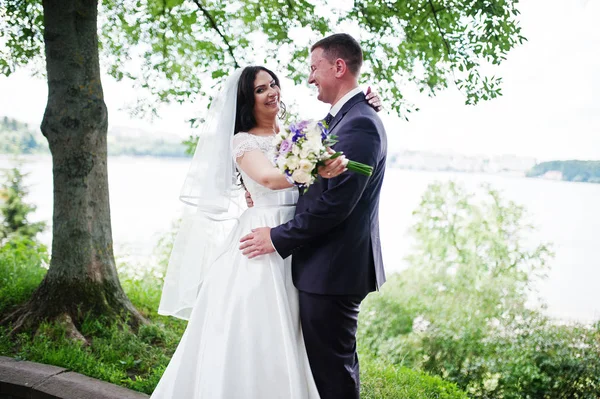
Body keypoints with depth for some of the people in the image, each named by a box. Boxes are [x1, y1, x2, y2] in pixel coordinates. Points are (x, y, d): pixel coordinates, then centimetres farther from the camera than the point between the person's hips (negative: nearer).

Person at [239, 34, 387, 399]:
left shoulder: (359, 125, -18)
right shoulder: (342, 118, 14)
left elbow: (334, 204, -23)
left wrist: (278, 239, -14)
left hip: (332, 270, -10)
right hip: (329, 266, 10)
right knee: (327, 362, 20)